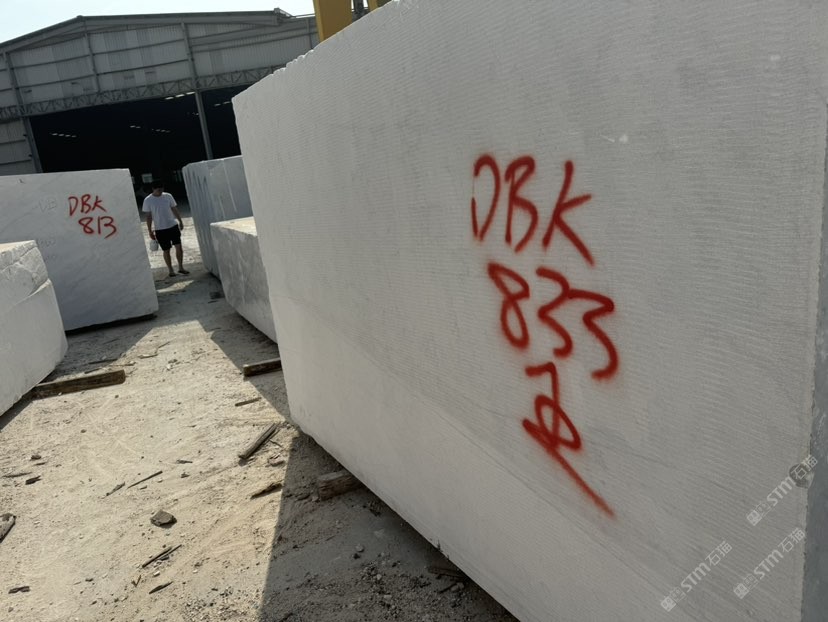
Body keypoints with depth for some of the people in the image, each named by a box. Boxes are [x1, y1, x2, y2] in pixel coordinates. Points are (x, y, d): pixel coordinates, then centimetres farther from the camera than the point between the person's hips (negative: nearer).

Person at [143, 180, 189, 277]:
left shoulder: (168, 196, 0)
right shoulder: (148, 200, -6)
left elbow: (175, 209, 10)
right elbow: (149, 216, -2)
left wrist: (180, 221, 10)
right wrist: (150, 231, -2)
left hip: (173, 226, 2)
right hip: (160, 229, -2)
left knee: (179, 247, -2)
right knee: (166, 250, 5)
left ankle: (181, 268, 12)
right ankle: (170, 270, 18)